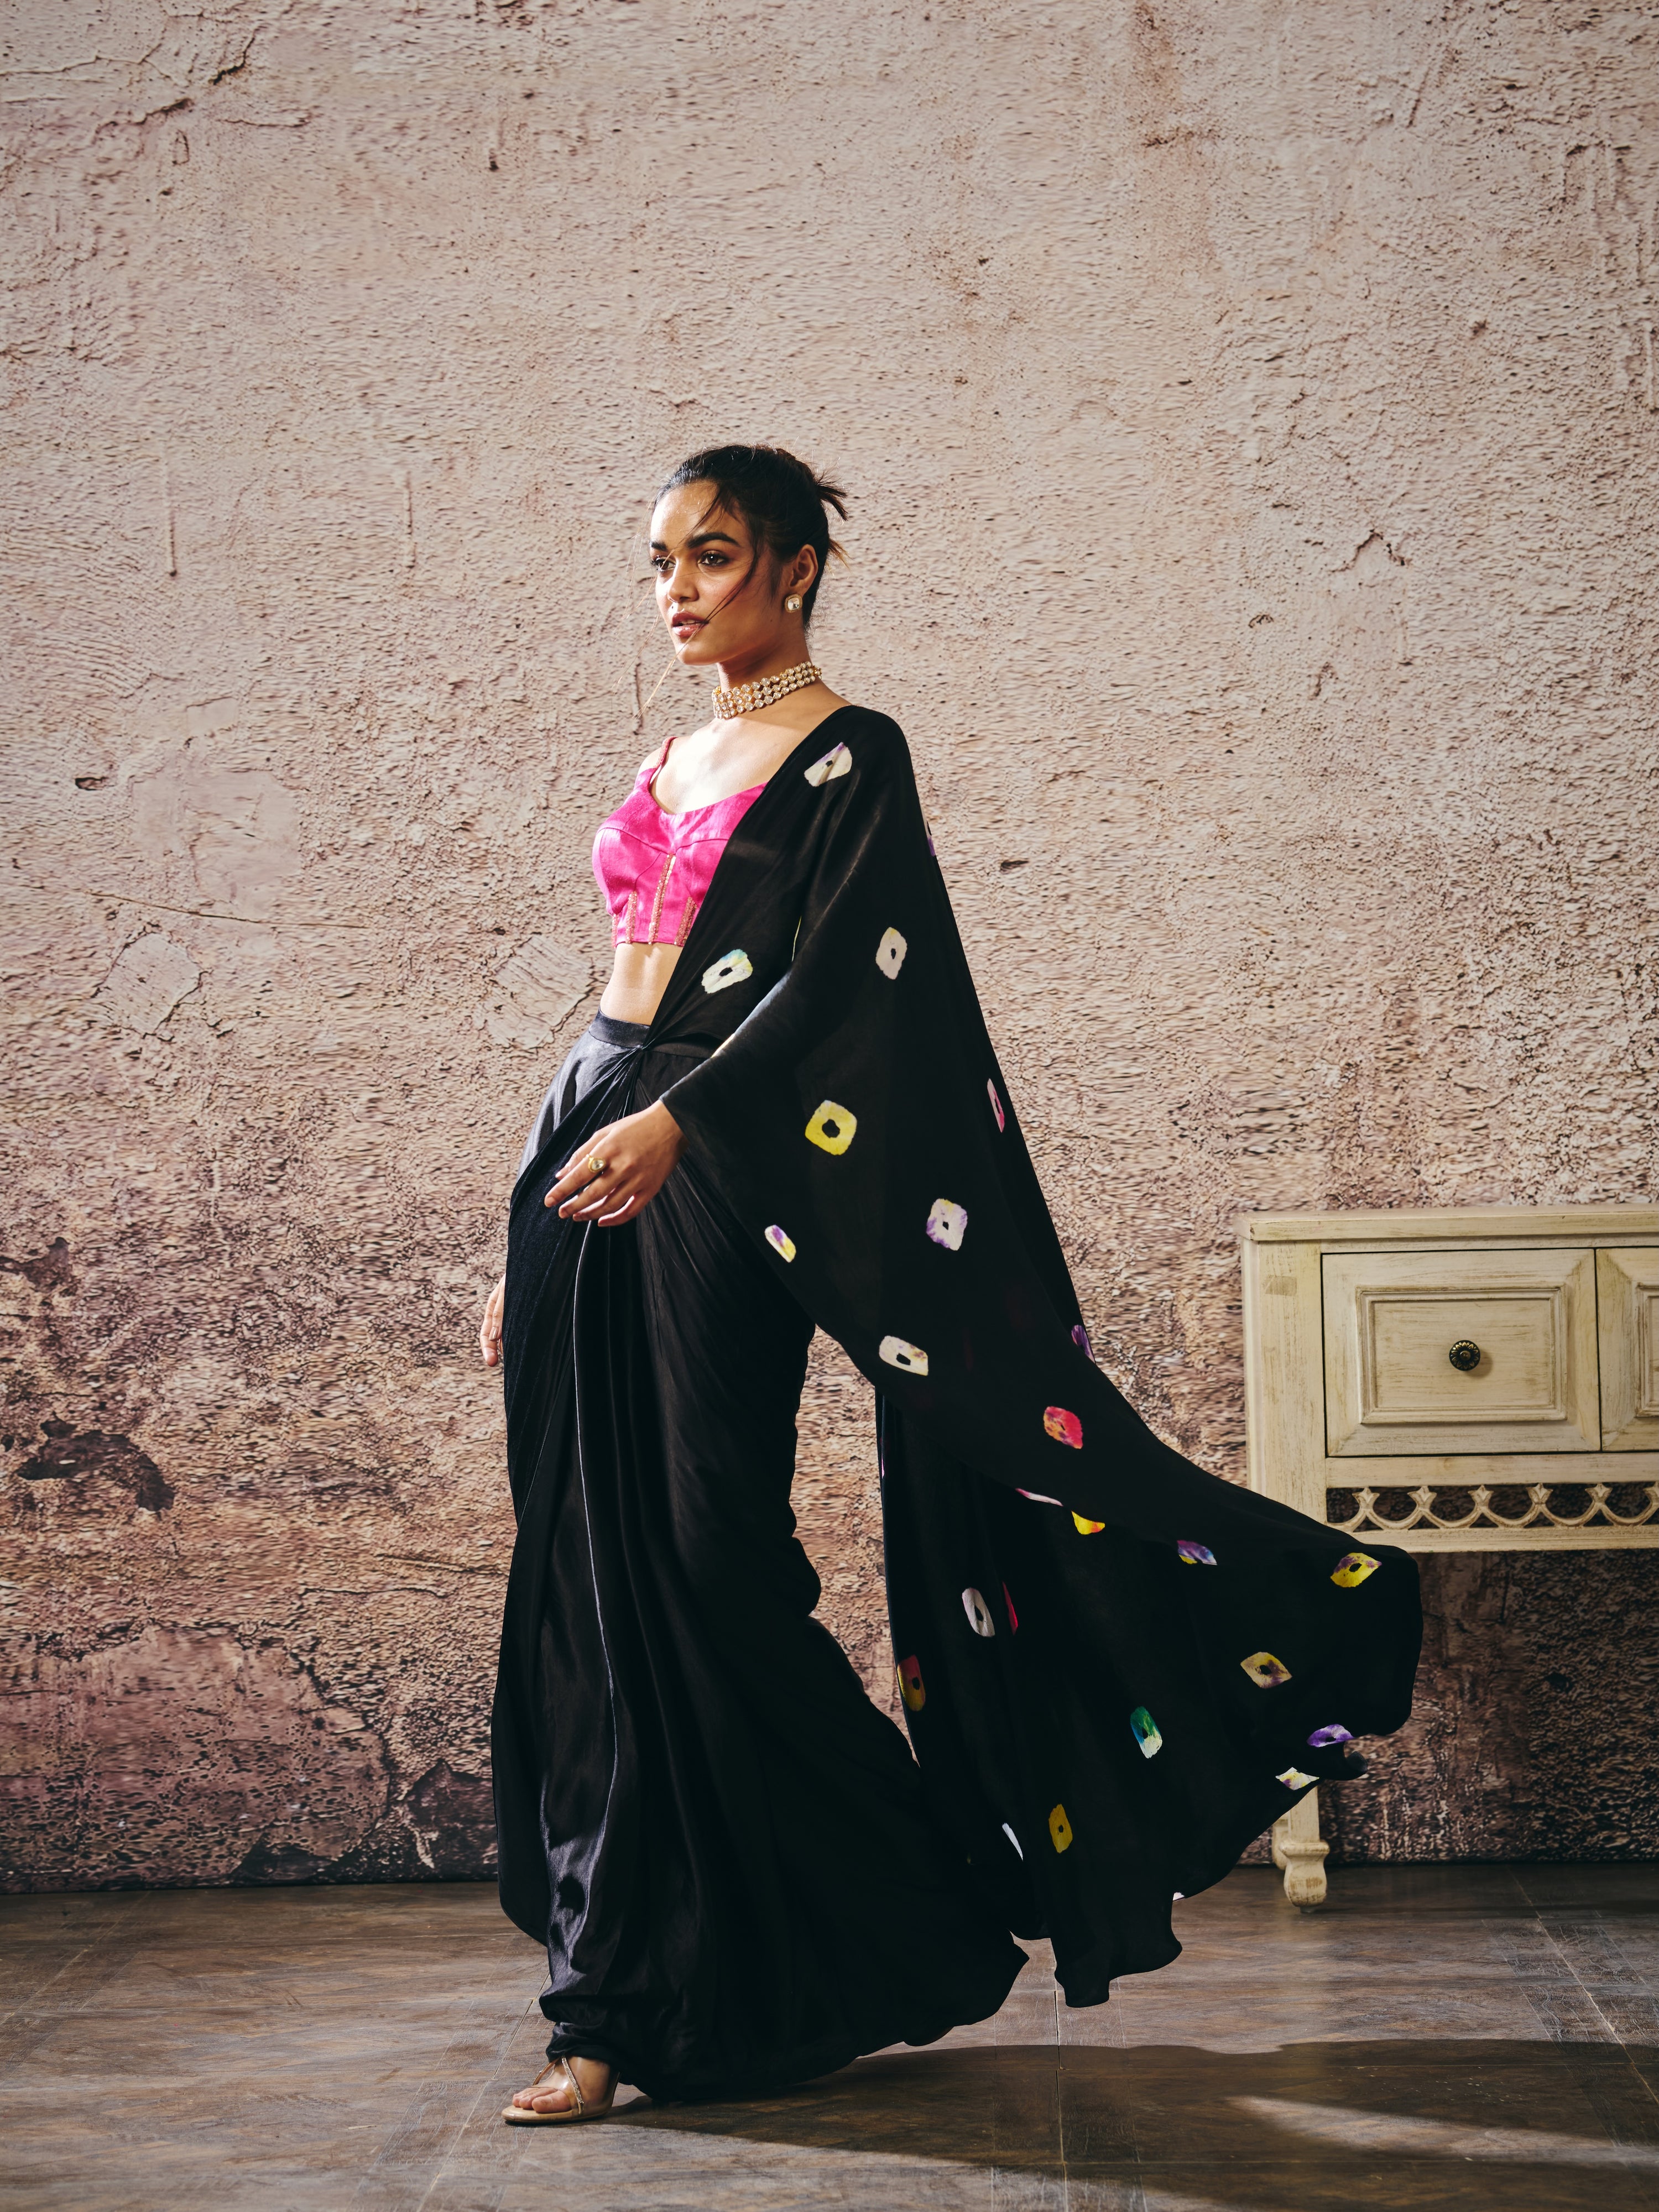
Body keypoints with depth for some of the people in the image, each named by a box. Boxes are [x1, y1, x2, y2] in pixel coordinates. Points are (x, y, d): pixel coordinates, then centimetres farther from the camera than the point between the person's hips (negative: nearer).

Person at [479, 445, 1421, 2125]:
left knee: (700, 1571, -6)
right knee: (584, 1582, 6)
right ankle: (626, 2003, 16)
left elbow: (825, 984, -13)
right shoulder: (671, 766, 21)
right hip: (587, 1166, 7)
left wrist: (678, 1122, -28)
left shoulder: (846, 759, -1)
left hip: (711, 1190, -7)